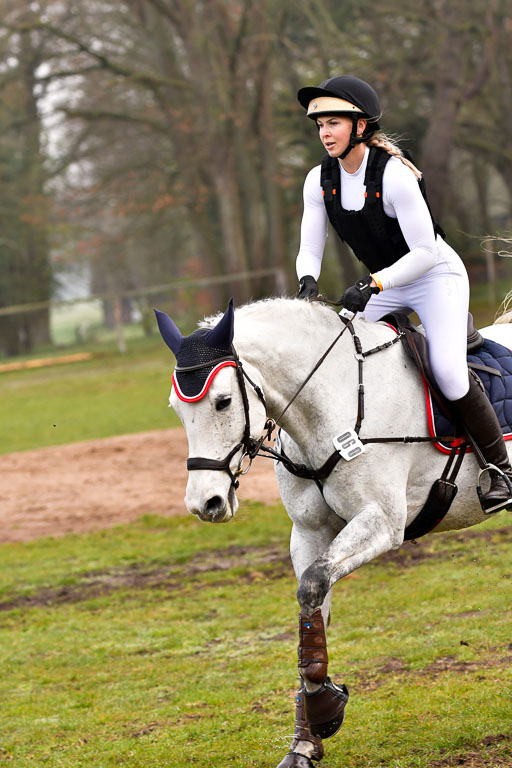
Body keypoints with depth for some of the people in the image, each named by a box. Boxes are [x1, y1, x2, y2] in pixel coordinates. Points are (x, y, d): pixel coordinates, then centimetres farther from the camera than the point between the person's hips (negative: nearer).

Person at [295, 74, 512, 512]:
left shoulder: (394, 174, -25)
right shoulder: (320, 181, -6)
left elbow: (425, 253, -26)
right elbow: (310, 249, -2)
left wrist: (371, 285, -35)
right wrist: (308, 282, -24)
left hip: (436, 275, -7)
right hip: (385, 284, 7)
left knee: (447, 371, -23)